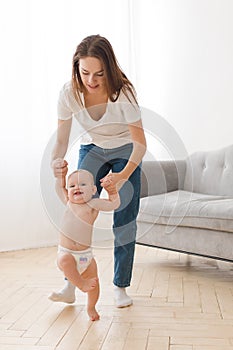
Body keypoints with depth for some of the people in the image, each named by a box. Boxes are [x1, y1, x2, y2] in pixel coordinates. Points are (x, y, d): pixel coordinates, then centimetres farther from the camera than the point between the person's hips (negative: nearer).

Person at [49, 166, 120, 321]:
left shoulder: (92, 204, -6)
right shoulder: (68, 202, 3)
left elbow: (114, 204, -11)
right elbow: (59, 187, 20)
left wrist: (112, 190, -23)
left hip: (85, 254, 0)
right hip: (66, 253, 1)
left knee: (94, 281, 4)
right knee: (65, 261, -34)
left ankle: (91, 308, 30)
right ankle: (81, 283, -11)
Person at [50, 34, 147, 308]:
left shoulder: (122, 91, -31)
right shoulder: (69, 93, -23)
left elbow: (140, 143, -30)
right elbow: (61, 140, -17)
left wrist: (124, 175, -47)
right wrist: (56, 163, -39)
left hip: (126, 152, -2)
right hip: (91, 150, 2)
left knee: (124, 221, -4)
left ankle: (120, 287, 10)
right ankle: (71, 284, 1)